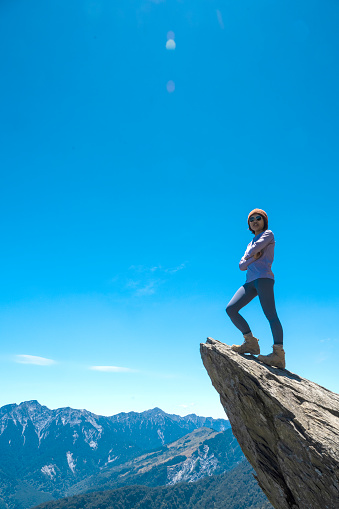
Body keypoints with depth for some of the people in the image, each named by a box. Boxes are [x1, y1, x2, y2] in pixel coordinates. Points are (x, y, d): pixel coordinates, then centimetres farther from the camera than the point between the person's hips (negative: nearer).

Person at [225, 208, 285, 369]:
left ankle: (279, 354, -23)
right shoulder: (251, 244, 30)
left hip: (263, 278, -7)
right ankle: (251, 343, -2)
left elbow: (254, 250, -8)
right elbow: (241, 265, 16)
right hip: (250, 281, 7)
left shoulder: (268, 234, 11)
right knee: (231, 309, -6)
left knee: (270, 315, -17)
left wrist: (248, 256, 12)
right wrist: (253, 257, -1)